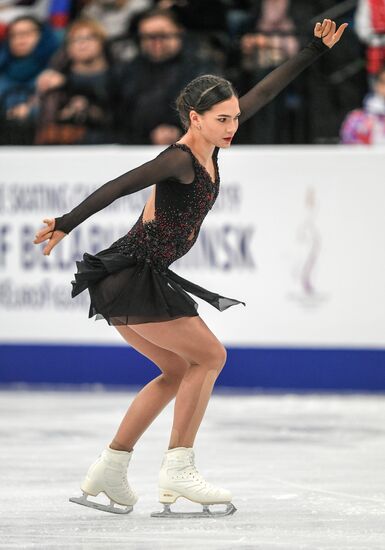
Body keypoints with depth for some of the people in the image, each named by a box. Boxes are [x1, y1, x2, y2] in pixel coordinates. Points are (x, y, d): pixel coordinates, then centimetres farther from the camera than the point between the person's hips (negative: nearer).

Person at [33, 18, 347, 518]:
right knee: (209, 355, -5)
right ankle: (178, 472, -5)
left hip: (133, 279, 10)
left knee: (179, 372, 17)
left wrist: (316, 50, 14)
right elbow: (119, 187, -27)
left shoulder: (209, 146, 7)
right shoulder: (180, 160, -19)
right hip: (134, 277, -10)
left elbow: (263, 93, 12)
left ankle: (107, 472, 17)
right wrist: (66, 224, -35)